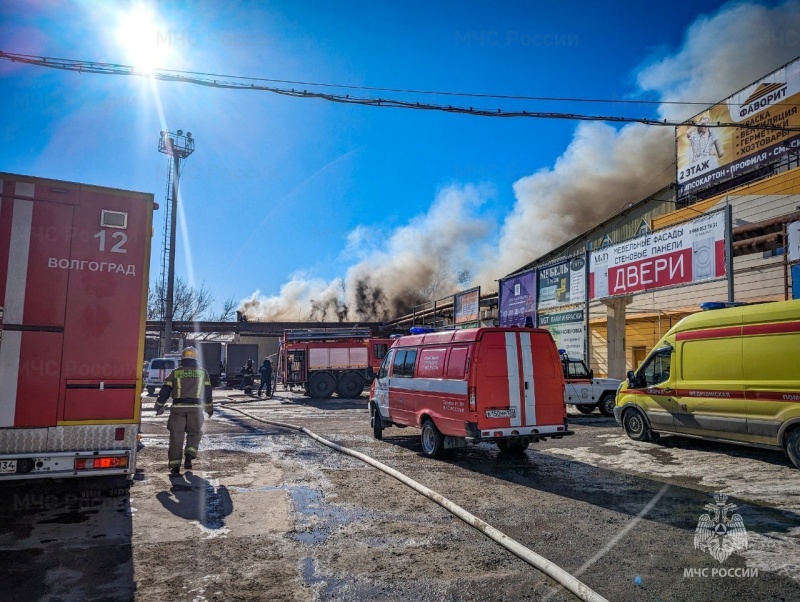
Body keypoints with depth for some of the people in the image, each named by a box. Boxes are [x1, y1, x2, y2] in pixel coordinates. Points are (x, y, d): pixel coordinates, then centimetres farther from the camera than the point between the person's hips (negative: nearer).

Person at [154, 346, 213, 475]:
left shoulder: (175, 373, 9)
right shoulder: (202, 373, 10)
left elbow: (165, 391, 8)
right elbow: (207, 392, 9)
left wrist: (158, 407, 19)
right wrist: (209, 409, 18)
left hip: (178, 408, 0)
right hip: (196, 409, 0)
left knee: (176, 436, 5)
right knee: (194, 433, 16)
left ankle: (175, 465, 3)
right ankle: (189, 455, -4)